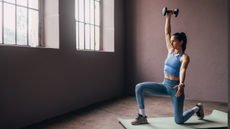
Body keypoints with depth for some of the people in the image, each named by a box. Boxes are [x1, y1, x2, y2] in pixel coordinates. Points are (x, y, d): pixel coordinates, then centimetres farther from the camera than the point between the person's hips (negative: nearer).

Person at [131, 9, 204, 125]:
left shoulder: (184, 57, -11)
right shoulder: (171, 51, 6)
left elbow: (182, 70, -30)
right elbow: (167, 33, 10)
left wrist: (181, 84, -48)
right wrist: (168, 17, 10)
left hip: (175, 87, -6)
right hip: (164, 85, 6)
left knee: (179, 121, 2)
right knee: (139, 87, -17)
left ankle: (197, 108, 32)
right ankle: (142, 116, -8)